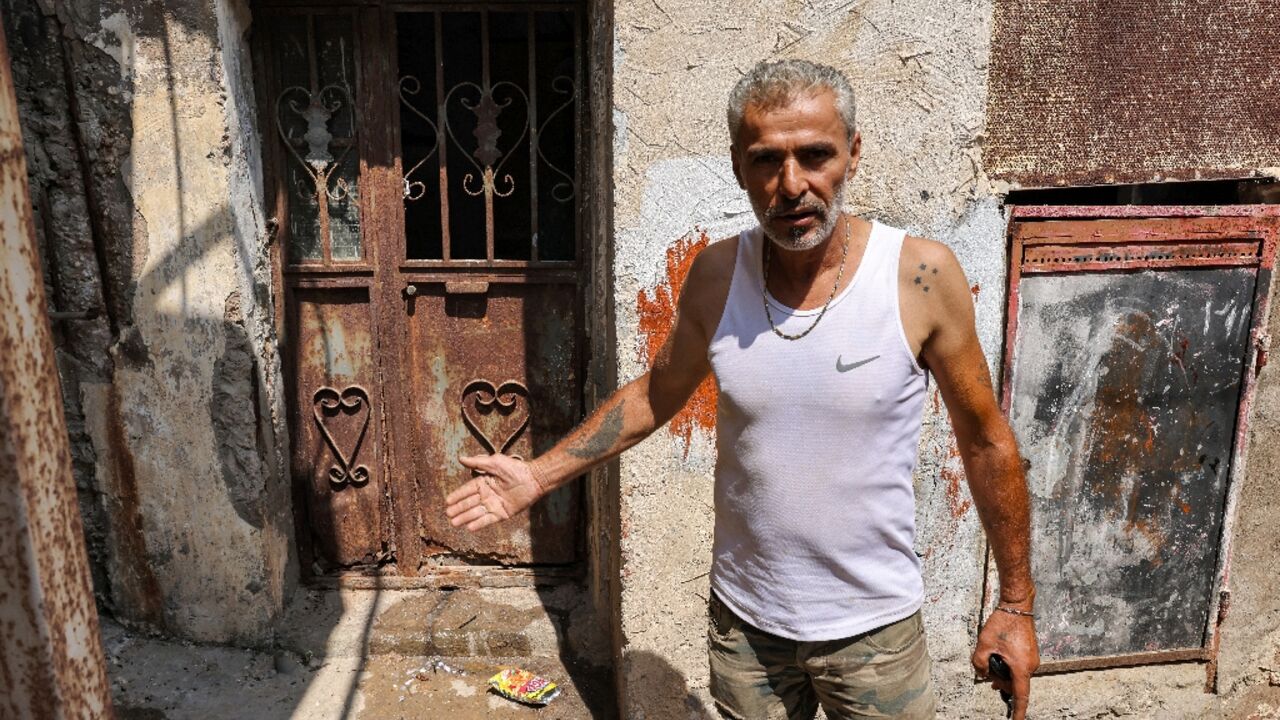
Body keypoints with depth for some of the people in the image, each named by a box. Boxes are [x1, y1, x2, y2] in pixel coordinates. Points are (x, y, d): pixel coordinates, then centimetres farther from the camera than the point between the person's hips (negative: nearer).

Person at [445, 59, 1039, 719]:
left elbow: (986, 442, -6)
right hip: (743, 621, 2)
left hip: (875, 629, -2)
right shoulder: (715, 275, -9)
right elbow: (656, 393, 6)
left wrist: (1015, 604, -1)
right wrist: (539, 475, 2)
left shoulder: (922, 276, -16)